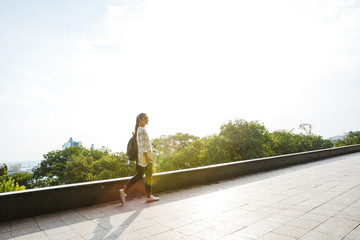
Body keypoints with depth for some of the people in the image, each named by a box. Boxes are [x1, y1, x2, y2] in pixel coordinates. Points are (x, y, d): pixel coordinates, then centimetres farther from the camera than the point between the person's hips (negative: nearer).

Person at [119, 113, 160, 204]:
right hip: (145, 157, -9)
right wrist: (146, 156, -26)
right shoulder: (142, 130, -15)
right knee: (148, 177, 4)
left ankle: (124, 190, 9)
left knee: (138, 176, 13)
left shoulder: (138, 129, 14)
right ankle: (149, 197, 15)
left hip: (140, 158, 9)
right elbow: (143, 145, -22)